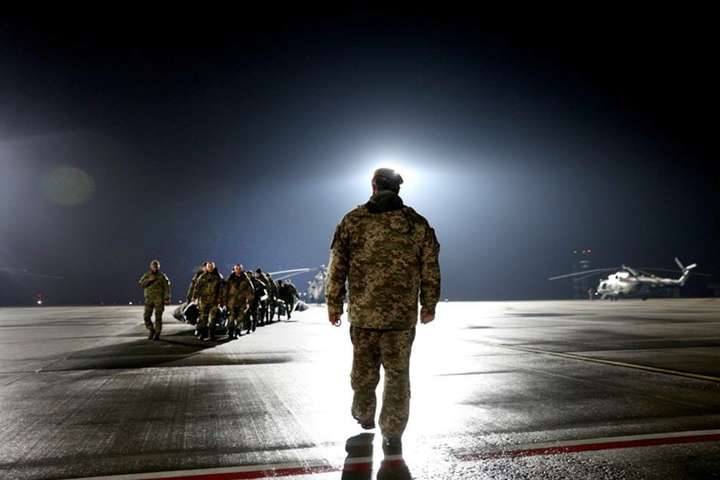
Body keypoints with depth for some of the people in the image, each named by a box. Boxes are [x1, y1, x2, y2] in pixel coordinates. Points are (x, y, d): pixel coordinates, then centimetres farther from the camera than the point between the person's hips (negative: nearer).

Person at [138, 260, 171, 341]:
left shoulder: (162, 276, -2)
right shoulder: (146, 275, 8)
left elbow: (167, 288, -6)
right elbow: (141, 284, -4)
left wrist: (167, 299, -14)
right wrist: (149, 280, -17)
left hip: (159, 299, -3)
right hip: (149, 299, 3)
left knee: (158, 317, -4)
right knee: (146, 316, -2)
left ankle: (157, 334, 3)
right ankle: (151, 331, 19)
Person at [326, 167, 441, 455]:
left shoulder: (352, 220, -1)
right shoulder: (417, 223, 1)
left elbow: (337, 267, -1)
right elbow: (430, 269, 3)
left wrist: (334, 305, 8)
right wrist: (429, 305, 13)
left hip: (363, 312, 1)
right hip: (403, 314, 0)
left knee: (364, 369, 19)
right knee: (398, 373, 9)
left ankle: (364, 416, 40)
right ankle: (393, 435, 12)